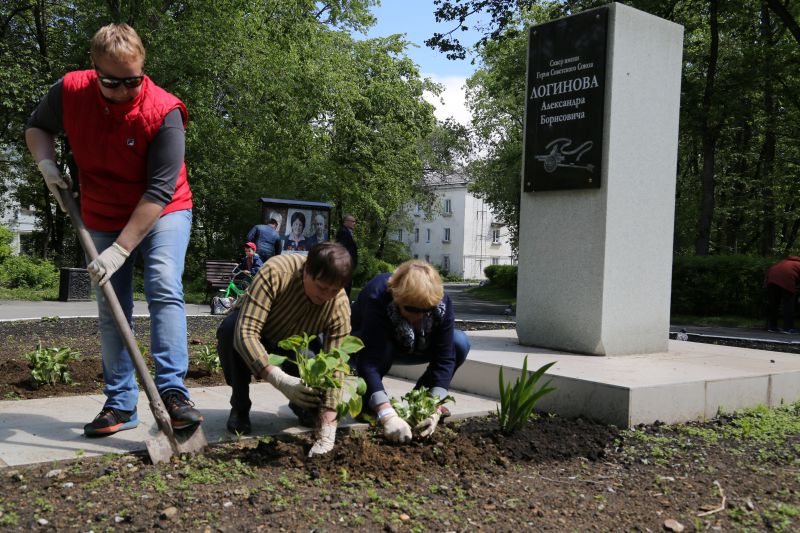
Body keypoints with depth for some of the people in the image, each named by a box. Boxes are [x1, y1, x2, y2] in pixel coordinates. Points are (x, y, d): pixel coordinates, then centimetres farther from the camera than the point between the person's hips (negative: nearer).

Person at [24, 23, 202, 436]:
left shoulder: (164, 112, -27)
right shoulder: (69, 91, -14)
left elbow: (159, 191, -29)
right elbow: (37, 127, 8)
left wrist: (121, 249, -30)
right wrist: (46, 164, -14)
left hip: (163, 212, -4)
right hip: (103, 218, 4)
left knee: (164, 290, -24)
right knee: (111, 312, 5)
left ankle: (173, 391, -23)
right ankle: (120, 405, 13)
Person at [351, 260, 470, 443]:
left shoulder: (442, 302, -27)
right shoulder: (377, 298, -39)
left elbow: (444, 358, -27)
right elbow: (368, 361, -46)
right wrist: (387, 415, -55)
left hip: (404, 348, 4)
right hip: (362, 342, -4)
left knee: (460, 343, -19)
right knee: (383, 348, -39)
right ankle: (366, 401, -12)